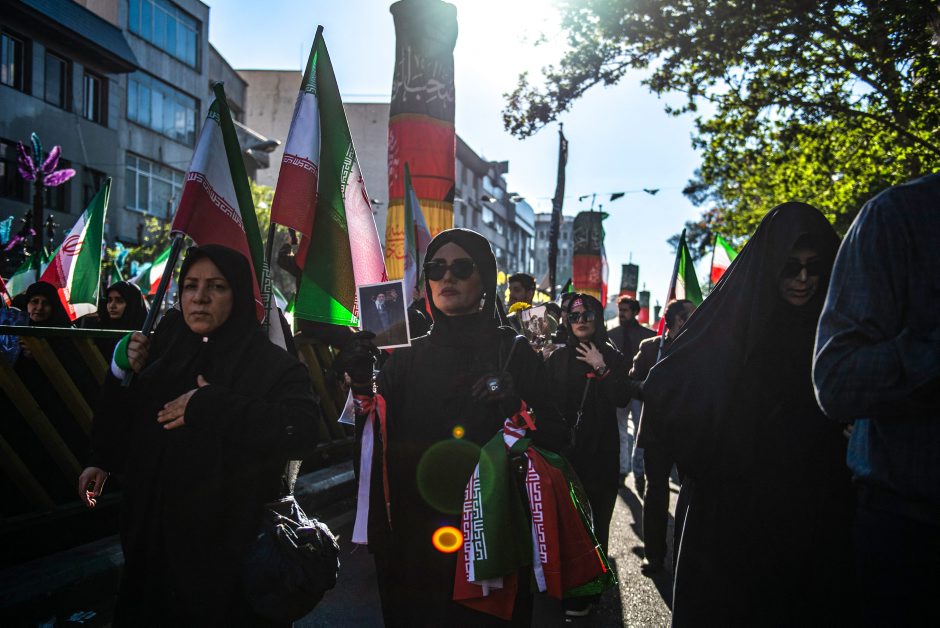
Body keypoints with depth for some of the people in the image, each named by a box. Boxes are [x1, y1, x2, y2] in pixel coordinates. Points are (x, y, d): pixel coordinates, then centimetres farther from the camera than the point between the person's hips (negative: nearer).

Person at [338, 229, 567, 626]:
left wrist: (517, 409, -22)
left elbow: (555, 440, -4)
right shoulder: (407, 358, 5)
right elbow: (374, 442, 1)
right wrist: (362, 387, -13)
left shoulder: (513, 353, -2)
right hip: (414, 538, 3)